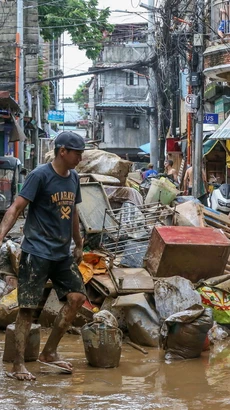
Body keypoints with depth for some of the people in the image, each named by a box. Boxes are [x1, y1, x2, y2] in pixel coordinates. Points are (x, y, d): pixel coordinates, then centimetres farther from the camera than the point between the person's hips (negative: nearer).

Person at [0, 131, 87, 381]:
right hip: (36, 252, -7)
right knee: (28, 307, -7)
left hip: (62, 254, 7)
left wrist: (78, 245, 27)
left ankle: (49, 353, 14)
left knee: (76, 297, 2)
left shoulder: (73, 178, 10)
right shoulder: (40, 176, -12)